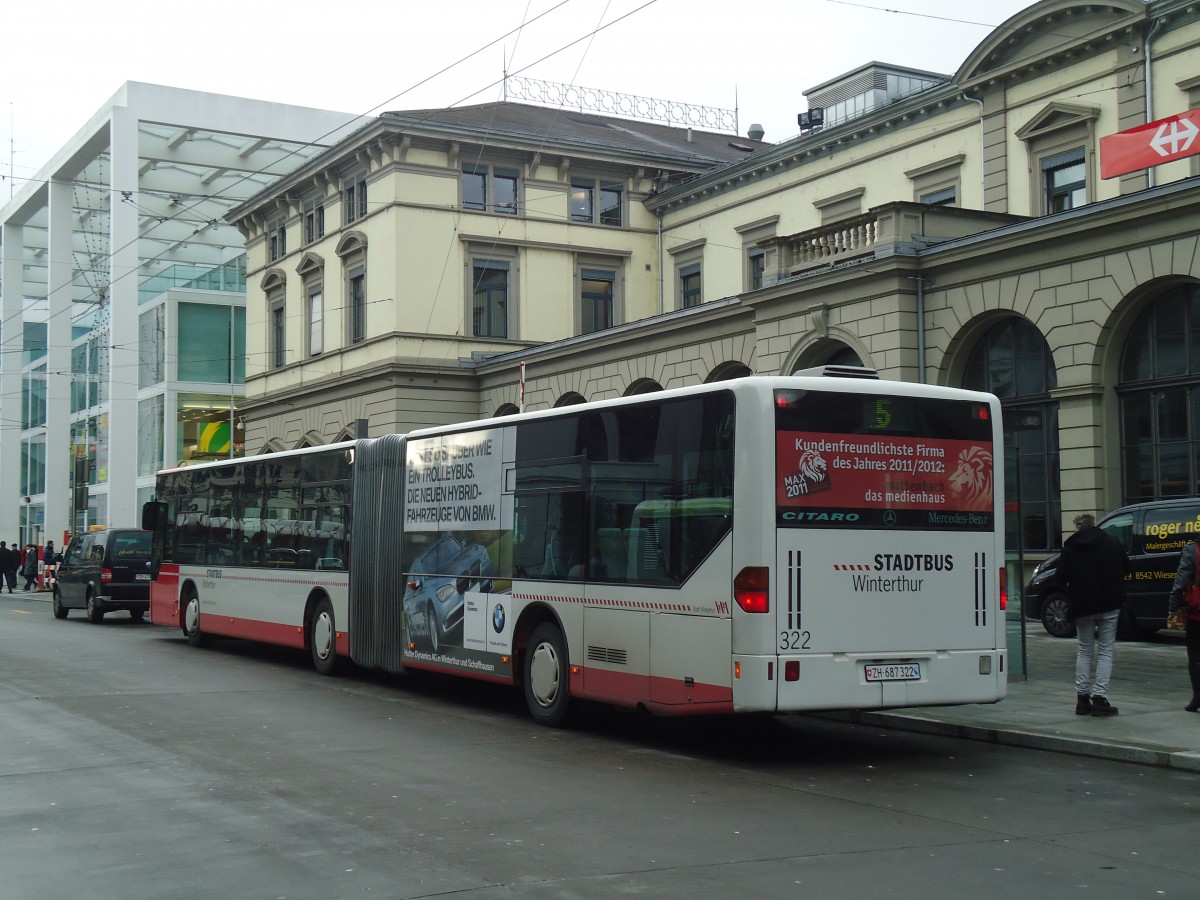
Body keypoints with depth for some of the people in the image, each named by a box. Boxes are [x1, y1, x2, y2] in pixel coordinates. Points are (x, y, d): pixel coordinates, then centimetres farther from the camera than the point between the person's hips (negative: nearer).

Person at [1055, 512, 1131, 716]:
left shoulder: (1069, 547, -3)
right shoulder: (1111, 542, 0)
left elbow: (1061, 578, -4)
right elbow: (1126, 570, 5)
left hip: (1082, 607, 1)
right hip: (1109, 606, -1)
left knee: (1084, 651, 12)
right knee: (1105, 651, 3)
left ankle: (1082, 697, 9)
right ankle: (1099, 697, -7)